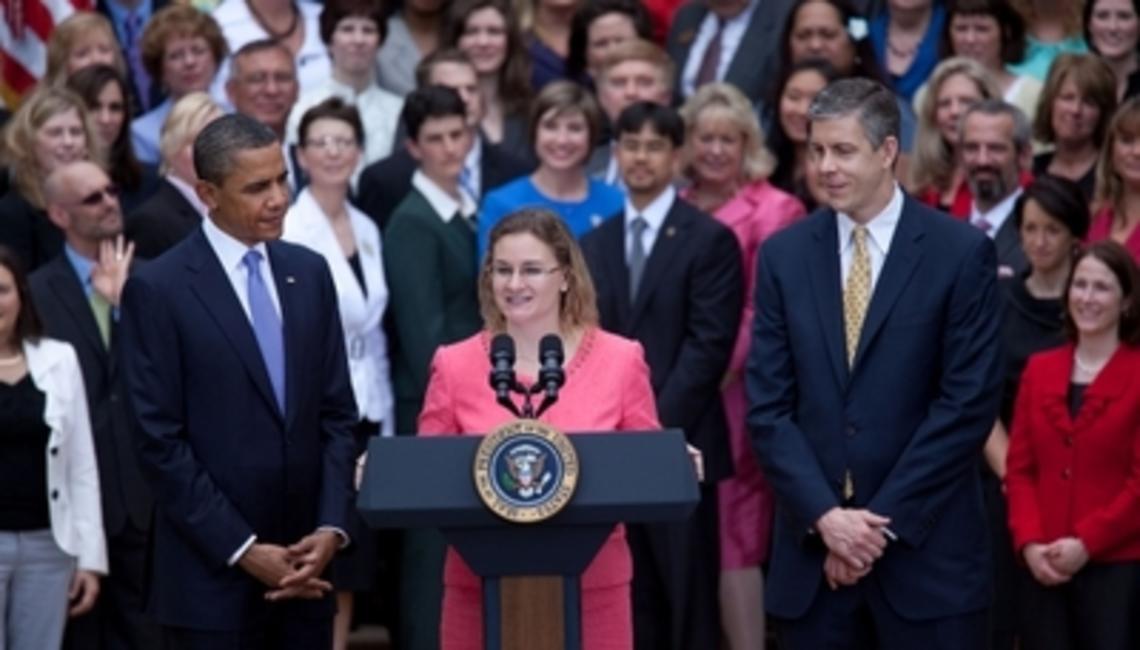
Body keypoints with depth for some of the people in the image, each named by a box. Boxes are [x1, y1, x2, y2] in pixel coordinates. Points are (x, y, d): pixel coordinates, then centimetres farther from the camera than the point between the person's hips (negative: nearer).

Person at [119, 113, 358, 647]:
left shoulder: (309, 274, 10)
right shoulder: (158, 289, -6)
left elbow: (337, 414, 11)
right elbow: (160, 441, -9)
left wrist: (330, 529, -3)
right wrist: (242, 549, -13)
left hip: (303, 571, 5)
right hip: (212, 579, -5)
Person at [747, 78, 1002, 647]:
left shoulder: (961, 253, -2)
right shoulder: (784, 255, 8)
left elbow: (969, 403, -6)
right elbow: (768, 405, 5)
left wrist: (884, 519, -9)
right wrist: (824, 515, -8)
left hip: (925, 547, -3)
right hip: (812, 546, 3)